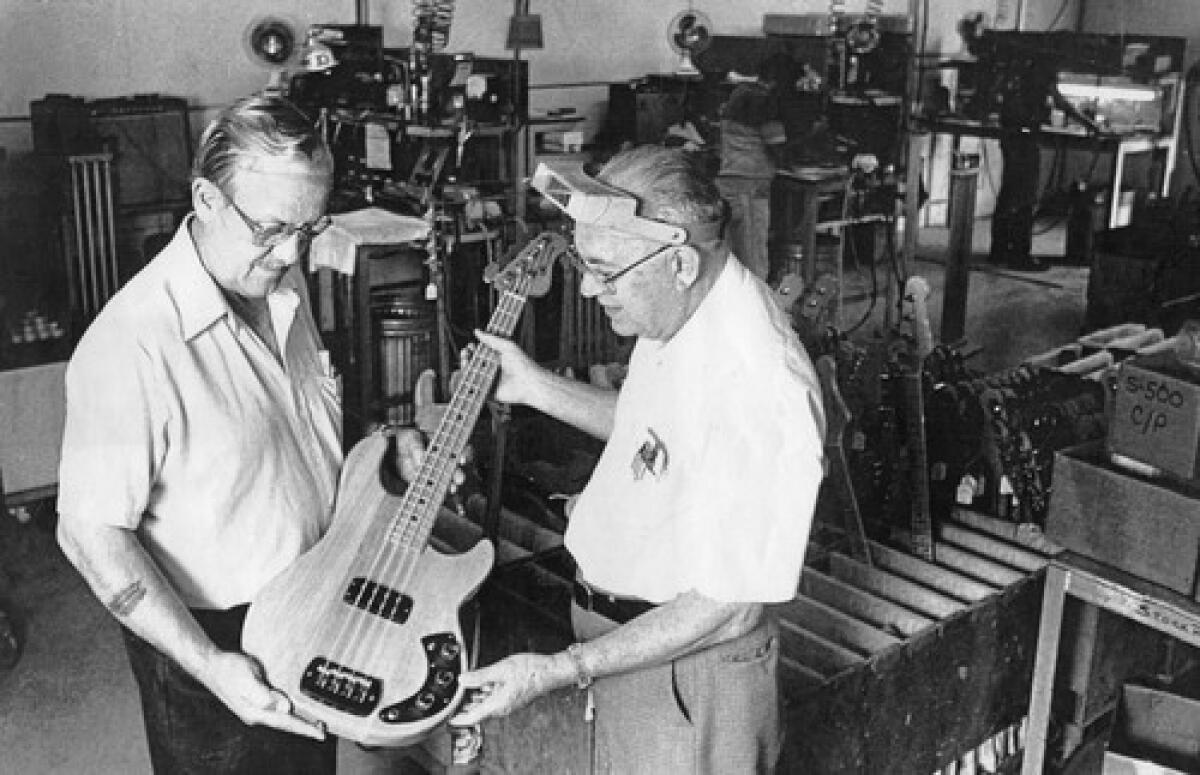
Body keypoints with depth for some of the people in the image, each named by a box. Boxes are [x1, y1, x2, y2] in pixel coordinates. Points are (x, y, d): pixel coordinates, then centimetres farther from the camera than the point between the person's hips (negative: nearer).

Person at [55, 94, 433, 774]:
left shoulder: (281, 283, -2)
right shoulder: (133, 345, -28)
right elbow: (90, 531, -23)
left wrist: (385, 445, -4)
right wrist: (208, 664, -27)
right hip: (213, 643, -7)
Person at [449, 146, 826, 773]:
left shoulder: (762, 393, -34)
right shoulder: (683, 303, -4)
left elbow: (727, 609, -28)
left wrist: (556, 671, -27)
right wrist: (534, 385, 7)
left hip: (682, 671, -9)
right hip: (617, 627, 9)